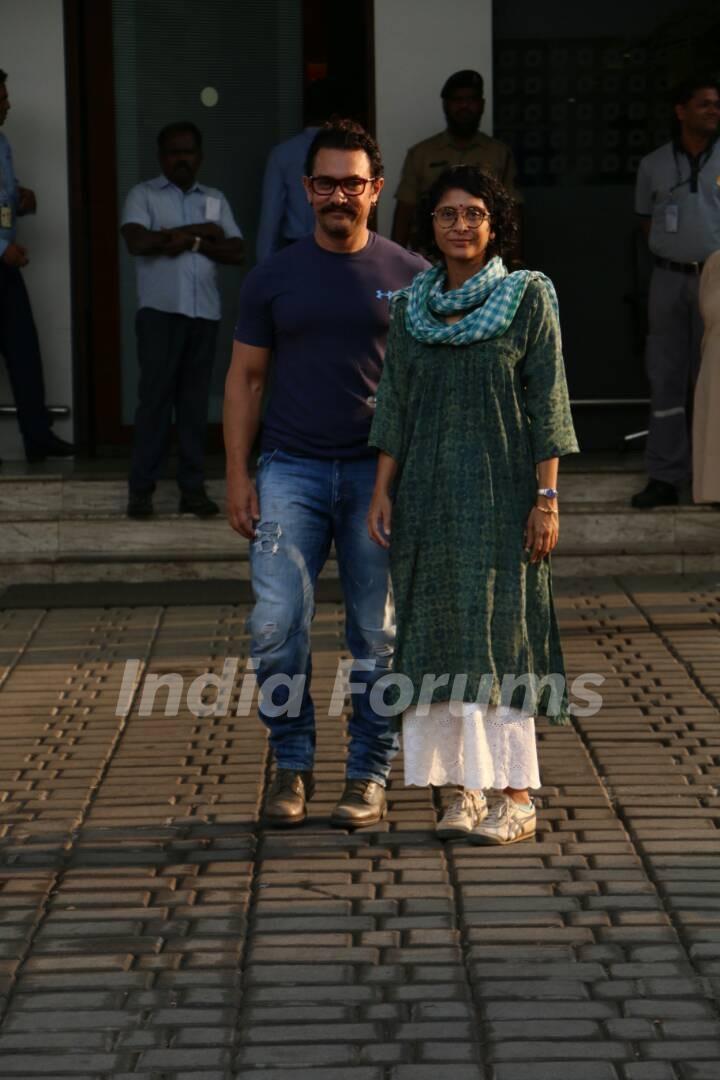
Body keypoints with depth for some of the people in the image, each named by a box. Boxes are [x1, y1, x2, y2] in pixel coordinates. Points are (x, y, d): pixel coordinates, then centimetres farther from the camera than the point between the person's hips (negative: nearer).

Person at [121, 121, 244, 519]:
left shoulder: (215, 200, 16)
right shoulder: (143, 195, 4)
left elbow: (236, 253, 6)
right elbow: (137, 242, -13)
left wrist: (190, 241, -9)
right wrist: (198, 231, -6)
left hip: (204, 312, 3)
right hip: (160, 310, -3)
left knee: (195, 400, 4)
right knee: (155, 397, -5)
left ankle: (193, 488, 7)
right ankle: (141, 488, -2)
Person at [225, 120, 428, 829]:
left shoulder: (409, 278, 4)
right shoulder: (274, 278, 7)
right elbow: (245, 378, 9)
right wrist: (237, 475, 2)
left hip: (380, 473, 0)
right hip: (291, 471, 1)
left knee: (377, 632, 3)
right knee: (276, 623, -9)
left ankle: (369, 775, 13)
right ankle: (291, 766, 6)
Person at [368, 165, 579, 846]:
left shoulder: (528, 298, -3)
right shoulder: (411, 307, 9)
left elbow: (547, 405, -5)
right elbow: (393, 406, 10)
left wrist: (547, 497, -10)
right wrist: (382, 492, 2)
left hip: (501, 493, -4)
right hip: (429, 495, 4)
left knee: (499, 634, -6)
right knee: (441, 637, 3)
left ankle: (516, 797, -3)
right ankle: (467, 789, 10)